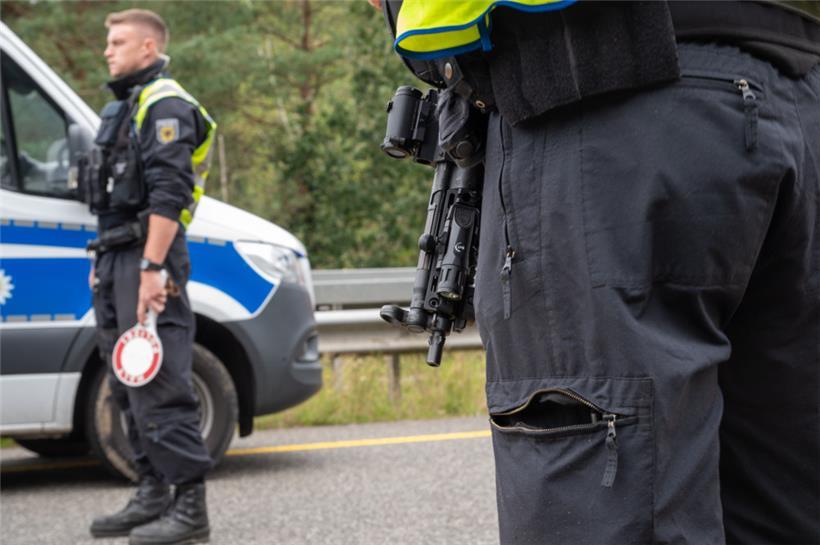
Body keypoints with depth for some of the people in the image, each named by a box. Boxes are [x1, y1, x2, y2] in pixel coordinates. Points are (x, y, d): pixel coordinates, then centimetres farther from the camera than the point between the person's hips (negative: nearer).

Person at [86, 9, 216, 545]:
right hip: (119, 259, 11)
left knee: (160, 385, -12)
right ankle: (153, 496, 19)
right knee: (130, 386, 12)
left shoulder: (166, 106, -10)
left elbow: (168, 197, -20)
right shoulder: (126, 108, 22)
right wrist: (103, 261, 23)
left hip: (149, 260, -11)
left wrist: (151, 268, -26)